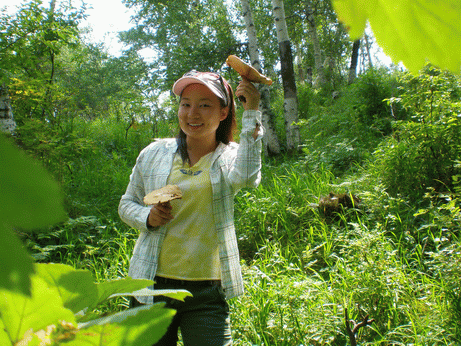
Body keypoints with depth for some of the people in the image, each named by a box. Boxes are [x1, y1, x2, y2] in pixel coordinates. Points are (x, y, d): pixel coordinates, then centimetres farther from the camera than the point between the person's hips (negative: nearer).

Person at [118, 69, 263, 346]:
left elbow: (246, 178, -23)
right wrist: (147, 217, -8)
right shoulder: (154, 153, 6)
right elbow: (127, 204, 14)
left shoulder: (231, 156, 2)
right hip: (152, 285, 2)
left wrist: (252, 112, -22)